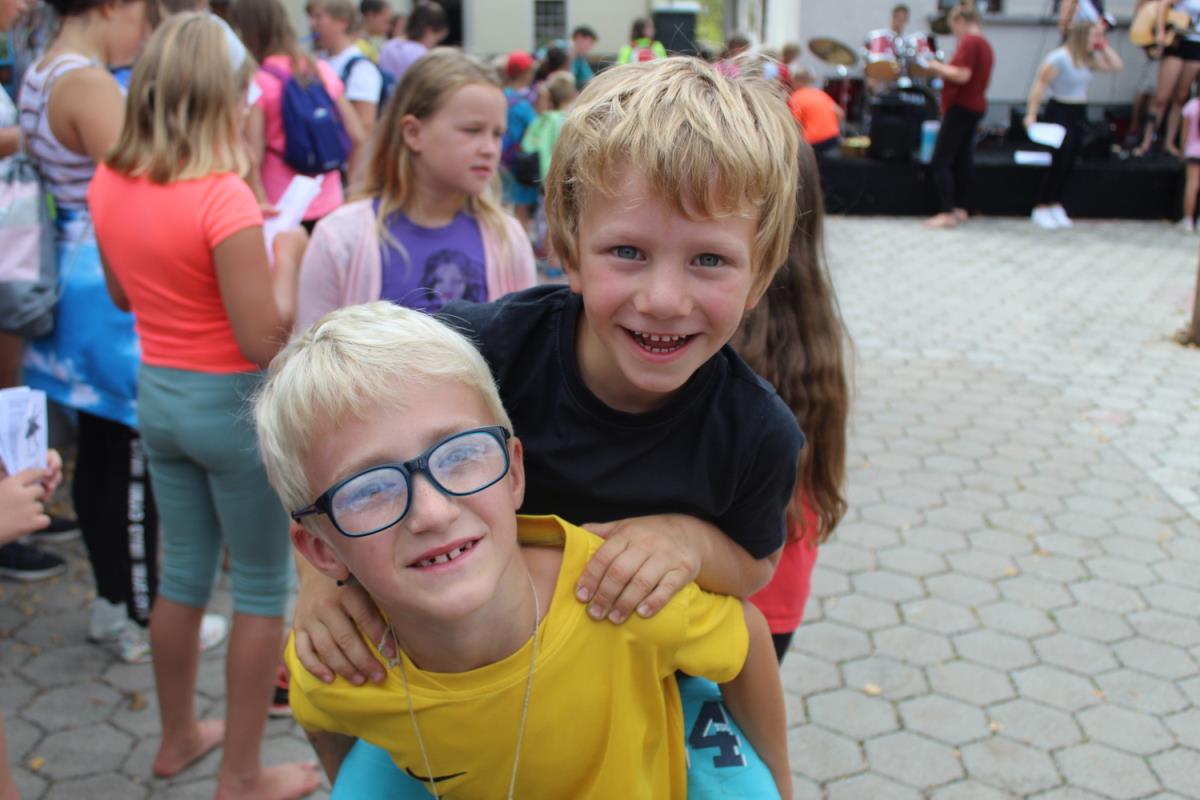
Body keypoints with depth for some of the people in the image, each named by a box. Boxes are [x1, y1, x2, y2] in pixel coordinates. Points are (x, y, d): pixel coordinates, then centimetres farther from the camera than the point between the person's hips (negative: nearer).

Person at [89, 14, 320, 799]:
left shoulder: (108, 184, 0)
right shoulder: (224, 196, -23)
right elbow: (266, 339, -22)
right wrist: (288, 254, -8)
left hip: (158, 392, 7)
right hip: (236, 404, -7)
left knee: (184, 571, 22)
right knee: (264, 587, 9)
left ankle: (180, 735, 39)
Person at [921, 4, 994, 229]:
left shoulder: (969, 42, -14)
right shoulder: (985, 44, 16)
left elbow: (962, 75, -24)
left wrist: (938, 67, -9)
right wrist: (944, 72, 17)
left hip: (961, 107, -10)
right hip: (976, 107, 10)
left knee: (940, 162, -10)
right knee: (962, 160, 13)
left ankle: (946, 213, -15)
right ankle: (960, 209, 17)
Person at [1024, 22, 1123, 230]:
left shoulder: (1089, 58, 8)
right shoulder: (1059, 57, -14)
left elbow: (1117, 66, 11)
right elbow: (1039, 85, -17)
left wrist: (1103, 46, 5)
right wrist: (1031, 114, -22)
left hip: (1079, 113, 7)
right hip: (1059, 112, -7)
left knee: (1069, 164, 7)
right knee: (1059, 162, -8)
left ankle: (1056, 205, 19)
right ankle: (1041, 209, 2)